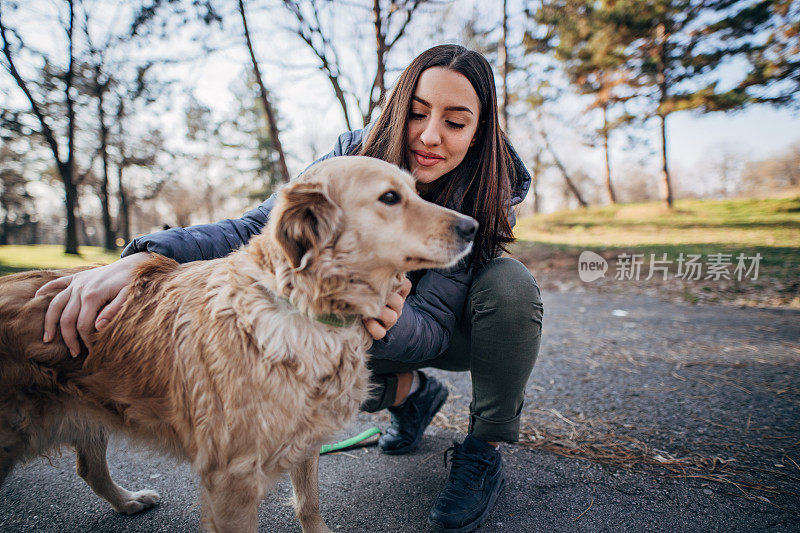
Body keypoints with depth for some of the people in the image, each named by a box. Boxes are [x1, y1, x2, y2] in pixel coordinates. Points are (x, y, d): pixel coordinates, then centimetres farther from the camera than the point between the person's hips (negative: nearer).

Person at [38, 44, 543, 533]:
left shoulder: (489, 194, -27)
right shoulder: (357, 156, -21)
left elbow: (433, 323, -30)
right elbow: (259, 225, -29)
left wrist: (391, 322, -55)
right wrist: (145, 255, -45)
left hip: (457, 331, -2)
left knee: (510, 282, -32)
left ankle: (484, 453, -12)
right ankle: (412, 392, 8)